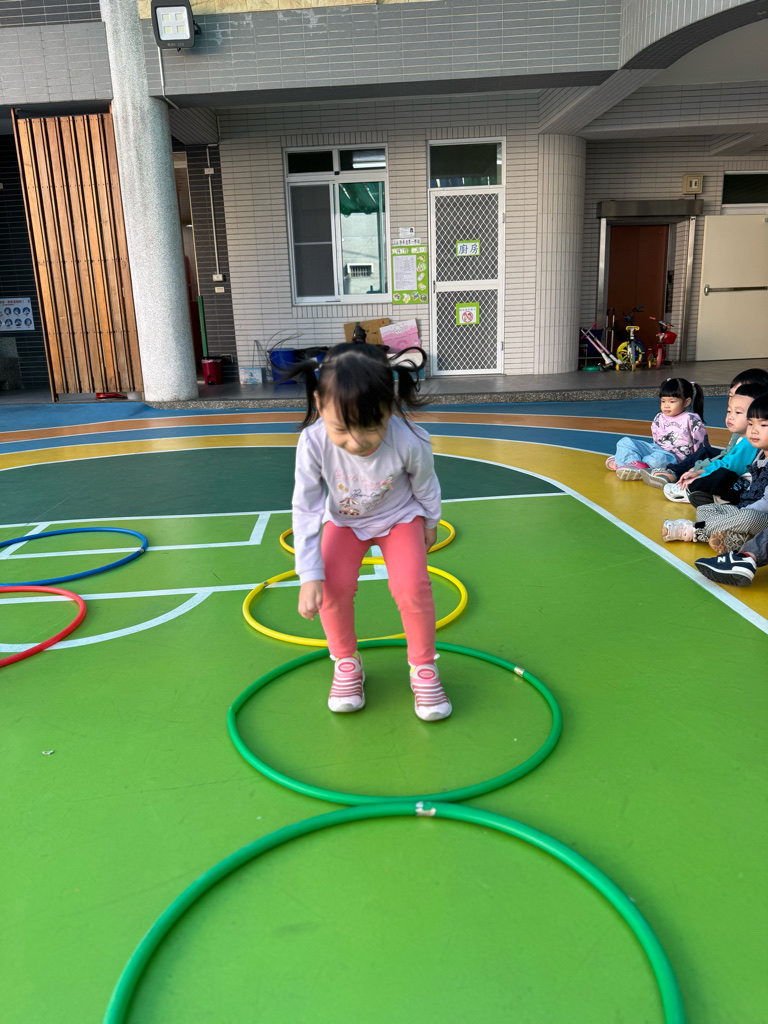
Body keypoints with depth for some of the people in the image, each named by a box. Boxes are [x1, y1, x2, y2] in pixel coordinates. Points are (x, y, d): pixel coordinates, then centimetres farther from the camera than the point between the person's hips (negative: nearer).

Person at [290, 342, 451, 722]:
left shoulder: (409, 441, -36)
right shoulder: (313, 442, -34)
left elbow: (425, 486, -13)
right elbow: (306, 510, -24)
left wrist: (429, 523, 6)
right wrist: (309, 576, -26)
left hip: (400, 515, -1)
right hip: (344, 519, 1)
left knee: (411, 585, -21)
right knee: (333, 583, -20)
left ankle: (423, 669, 6)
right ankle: (346, 663, 8)